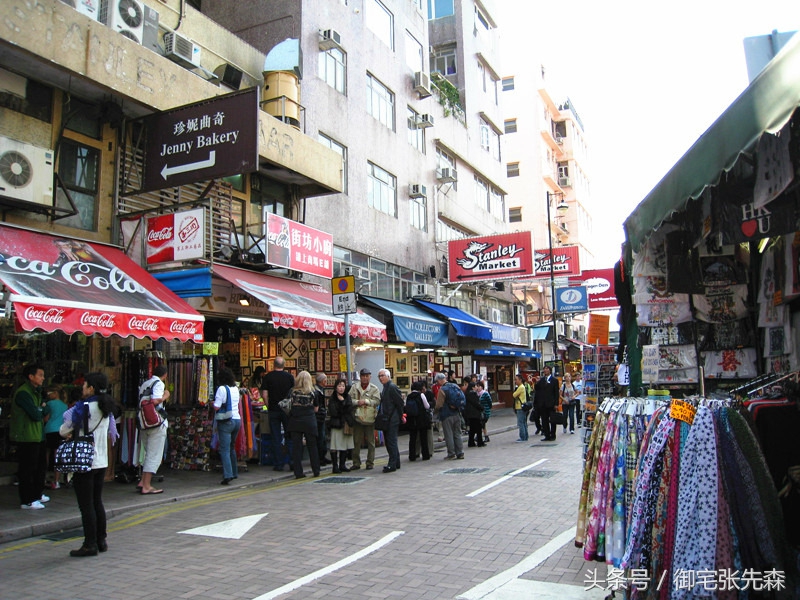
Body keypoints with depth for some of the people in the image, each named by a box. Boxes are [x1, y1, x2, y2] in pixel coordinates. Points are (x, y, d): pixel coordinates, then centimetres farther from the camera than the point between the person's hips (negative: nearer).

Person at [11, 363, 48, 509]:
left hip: (37, 436, 10)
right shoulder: (23, 393, -17)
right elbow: (35, 415, -21)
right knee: (27, 469, -3)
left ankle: (37, 494, 32)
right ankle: (27, 501, 4)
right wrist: (40, 411, -1)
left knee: (41, 466, 19)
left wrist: (38, 411, -5)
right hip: (27, 438, -10)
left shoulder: (35, 391, 16)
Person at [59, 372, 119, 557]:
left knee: (86, 505, -1)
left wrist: (69, 434, 15)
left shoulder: (83, 407, -14)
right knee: (97, 502, 15)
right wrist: (78, 433, 13)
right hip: (102, 462, 7)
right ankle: (101, 541, 20)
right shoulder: (107, 408, 8)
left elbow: (64, 431, -8)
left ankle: (90, 545, 3)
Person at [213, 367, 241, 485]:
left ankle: (228, 475, -17)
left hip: (225, 421, -7)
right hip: (237, 420, 7)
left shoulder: (222, 389, -11)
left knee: (224, 449, -8)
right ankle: (234, 473, 27)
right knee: (232, 447, 20)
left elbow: (216, 407, -14)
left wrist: (213, 403, 6)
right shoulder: (236, 389, 10)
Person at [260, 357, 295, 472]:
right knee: (290, 437, 9)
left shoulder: (267, 377, -3)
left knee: (276, 439, 5)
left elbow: (264, 395, -6)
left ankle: (278, 464, 6)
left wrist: (269, 406, 8)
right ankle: (292, 461, 5)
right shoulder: (289, 376, -1)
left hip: (273, 410, 0)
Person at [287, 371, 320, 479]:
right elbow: (316, 409, 6)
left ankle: (298, 472, 4)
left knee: (296, 446, 5)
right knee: (312, 446, 10)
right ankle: (316, 471, 15)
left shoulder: (292, 392, -1)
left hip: (295, 422, 0)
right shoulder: (312, 393, -1)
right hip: (309, 421, 0)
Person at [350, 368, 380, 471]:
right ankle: (356, 463, 14)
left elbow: (377, 401, -10)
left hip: (370, 418, -2)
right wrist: (357, 402, -15)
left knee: (370, 442, 6)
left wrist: (365, 401, -17)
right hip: (357, 417, 2)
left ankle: (370, 463, 15)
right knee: (357, 442, 6)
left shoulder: (374, 388, -1)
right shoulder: (354, 388, 6)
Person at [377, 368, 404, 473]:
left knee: (391, 442, -7)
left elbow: (400, 402, -16)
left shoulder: (392, 387, -14)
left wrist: (400, 416, -10)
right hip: (387, 420, 10)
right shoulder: (385, 388, 16)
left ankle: (392, 465, -4)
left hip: (392, 420, -10)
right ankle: (396, 463, 24)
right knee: (389, 442, 15)